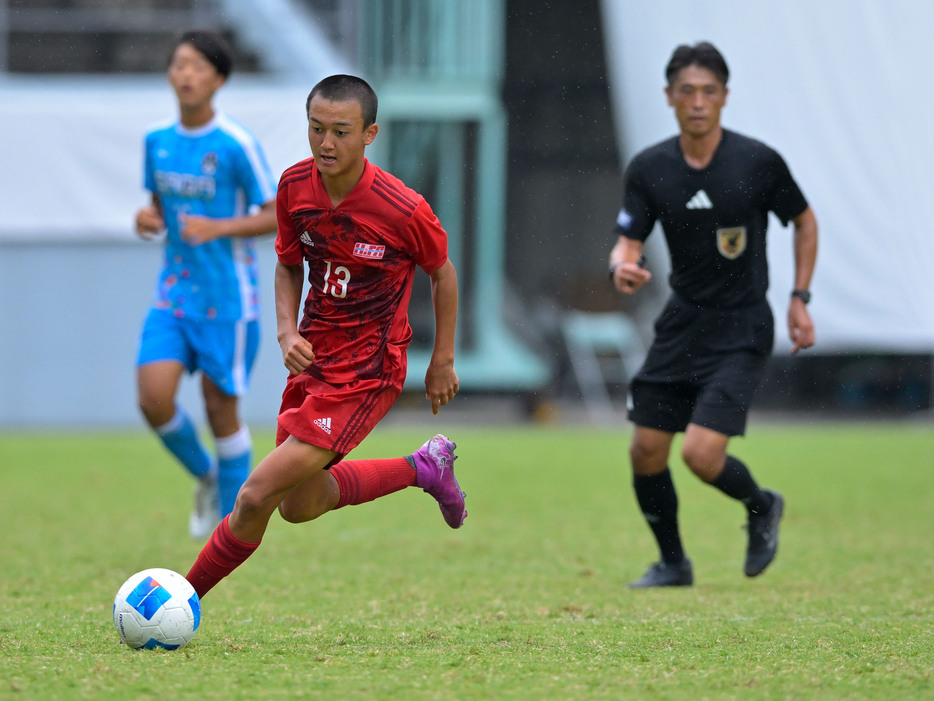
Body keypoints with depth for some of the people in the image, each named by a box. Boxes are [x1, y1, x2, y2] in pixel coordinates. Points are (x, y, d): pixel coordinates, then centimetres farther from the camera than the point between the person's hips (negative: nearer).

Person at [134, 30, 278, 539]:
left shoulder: (237, 146, -12)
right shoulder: (157, 141, 4)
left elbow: (277, 216, -9)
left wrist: (217, 228, -22)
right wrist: (148, 220, -5)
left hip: (226, 300, -4)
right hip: (173, 293, 4)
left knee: (221, 410, 0)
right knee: (153, 398, -11)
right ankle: (205, 475, 18)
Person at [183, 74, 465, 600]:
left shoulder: (404, 210, -22)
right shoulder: (295, 186, -7)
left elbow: (443, 274, -2)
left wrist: (443, 361, 5)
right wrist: (288, 334, -7)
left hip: (367, 373, -7)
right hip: (313, 358, 7)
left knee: (258, 495, -14)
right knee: (299, 504, 19)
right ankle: (425, 468, 36)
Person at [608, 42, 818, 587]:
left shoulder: (759, 162, -10)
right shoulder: (649, 169, -3)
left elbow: (805, 221, 5)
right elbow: (628, 242, -3)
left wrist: (800, 299, 0)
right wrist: (623, 268, -27)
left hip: (742, 331, -4)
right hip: (681, 325, 4)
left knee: (702, 454, -16)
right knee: (646, 453, 2)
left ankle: (761, 506, 17)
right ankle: (673, 563, 24)